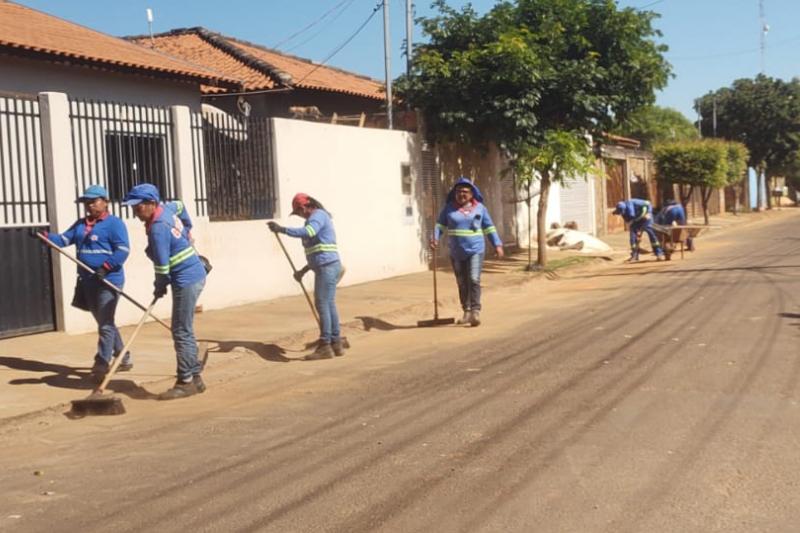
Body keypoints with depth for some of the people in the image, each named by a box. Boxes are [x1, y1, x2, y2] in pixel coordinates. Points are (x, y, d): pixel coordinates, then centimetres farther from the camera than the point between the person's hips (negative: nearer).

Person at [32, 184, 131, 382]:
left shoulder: (114, 223, -8)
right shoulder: (80, 224, 17)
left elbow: (123, 251, -17)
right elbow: (64, 239, 7)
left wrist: (105, 268, -28)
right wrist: (44, 236, -10)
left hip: (108, 281, -9)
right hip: (87, 282, 9)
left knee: (105, 324, -7)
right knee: (103, 322, 15)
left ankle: (101, 365, -5)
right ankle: (124, 358, 27)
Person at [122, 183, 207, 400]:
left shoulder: (158, 229, -22)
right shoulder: (167, 208, 5)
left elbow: (162, 266, -20)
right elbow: (180, 206, 30)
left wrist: (160, 288, -3)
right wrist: (187, 230, 33)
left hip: (186, 280, -10)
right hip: (194, 274, 10)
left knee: (181, 332, -6)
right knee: (185, 331, 15)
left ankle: (186, 382, -2)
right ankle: (195, 378, 20)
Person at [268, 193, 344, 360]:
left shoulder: (317, 215, -9)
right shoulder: (320, 217, 23)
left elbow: (307, 232, -31)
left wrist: (282, 229, -29)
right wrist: (304, 270, 23)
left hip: (326, 267, -10)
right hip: (329, 266, 10)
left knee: (322, 304, -9)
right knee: (329, 304, 12)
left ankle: (325, 346, -7)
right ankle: (336, 344, 17)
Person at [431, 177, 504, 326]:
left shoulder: (479, 208, 2)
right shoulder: (449, 208, 3)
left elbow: (489, 227, 7)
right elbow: (440, 225, 5)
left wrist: (497, 244, 2)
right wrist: (435, 238, -12)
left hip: (475, 250, -2)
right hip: (457, 253, 2)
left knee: (474, 280, -15)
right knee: (462, 283, 9)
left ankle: (475, 312, -16)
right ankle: (467, 312, 20)